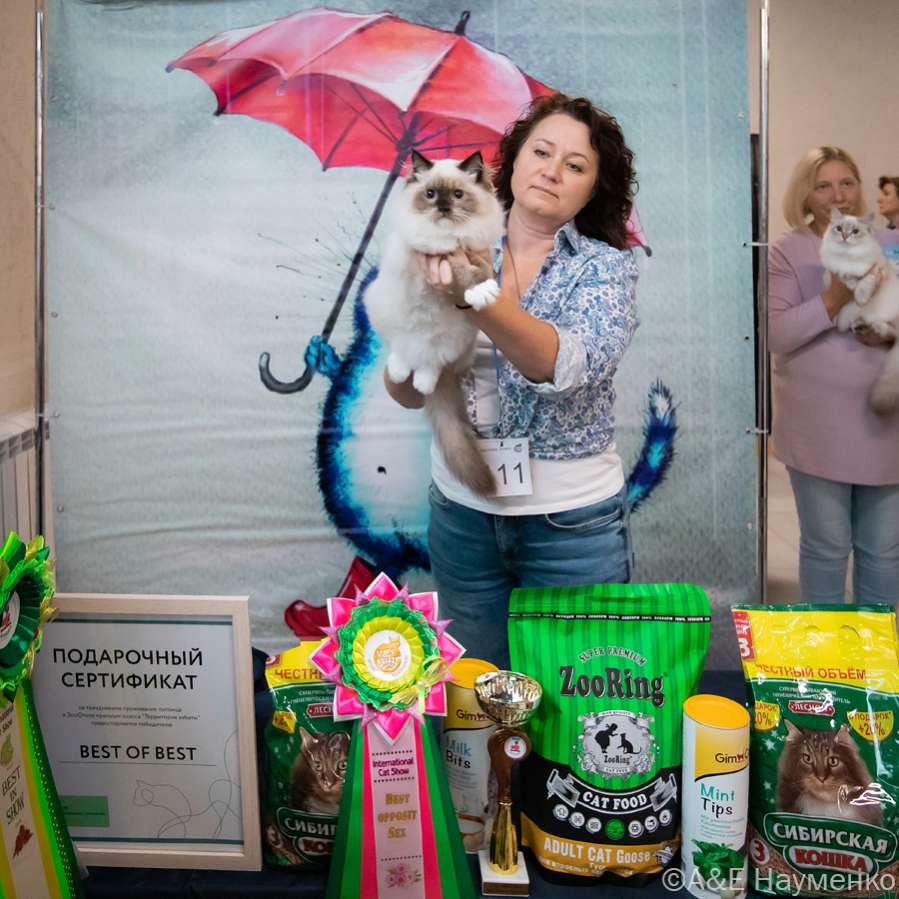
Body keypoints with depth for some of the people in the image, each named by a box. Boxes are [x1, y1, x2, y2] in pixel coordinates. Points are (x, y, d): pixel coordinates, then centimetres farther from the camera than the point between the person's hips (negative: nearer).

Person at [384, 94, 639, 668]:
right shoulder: (459, 258, 2)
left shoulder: (606, 267, -4)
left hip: (572, 522, -2)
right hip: (462, 513, 2)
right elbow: (408, 394, -1)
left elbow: (571, 366, -25)